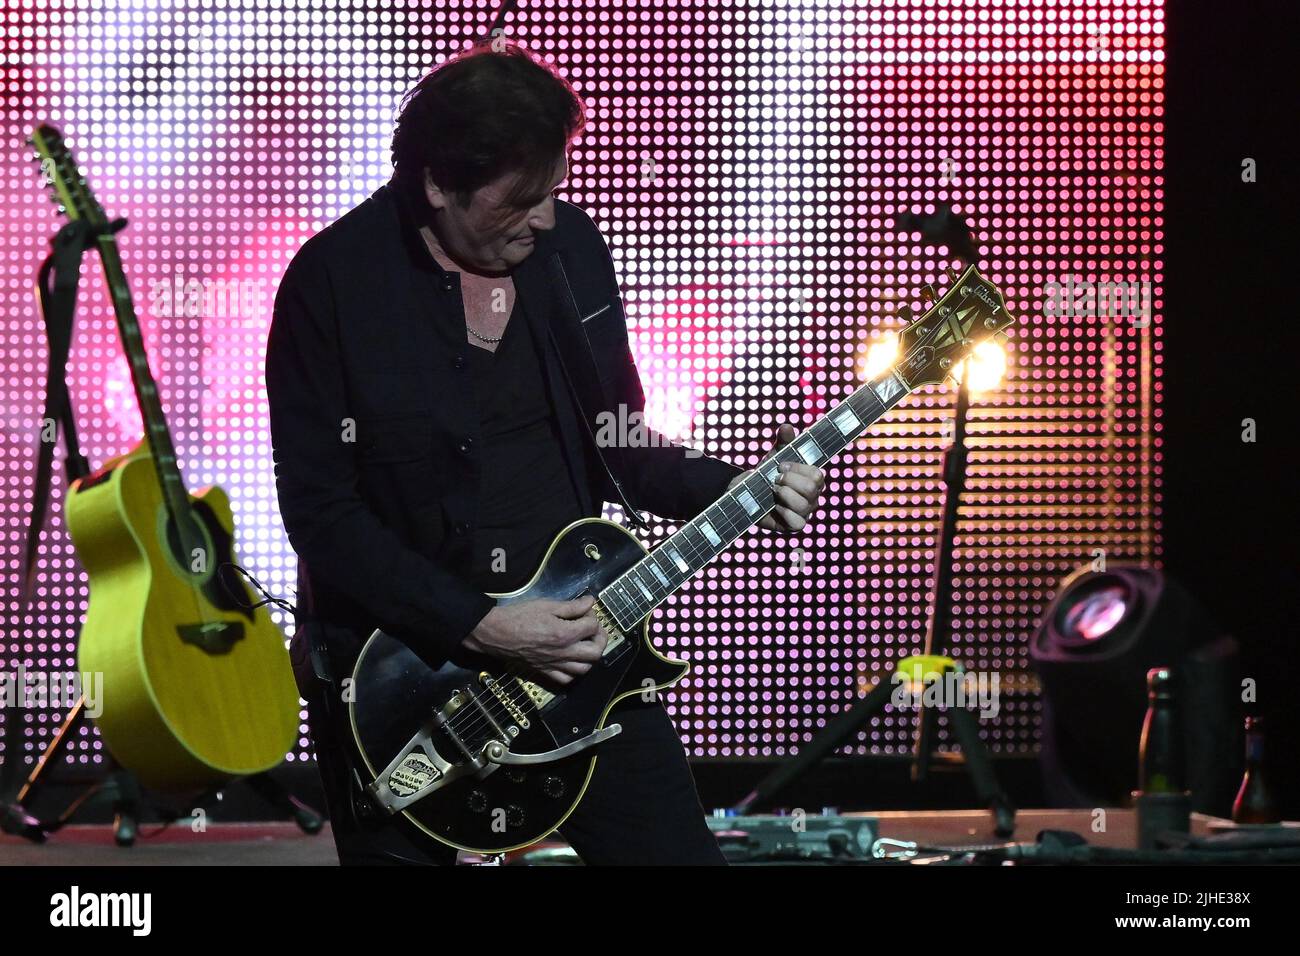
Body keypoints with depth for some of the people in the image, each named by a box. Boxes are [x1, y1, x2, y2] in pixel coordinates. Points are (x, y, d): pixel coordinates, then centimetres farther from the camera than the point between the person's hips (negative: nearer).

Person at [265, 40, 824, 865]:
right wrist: (480, 625, -21)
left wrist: (734, 490, -4)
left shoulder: (571, 246, 2)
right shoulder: (333, 282, -14)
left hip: (575, 634, 4)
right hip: (400, 661, -4)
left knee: (674, 850, 5)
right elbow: (320, 511, -16)